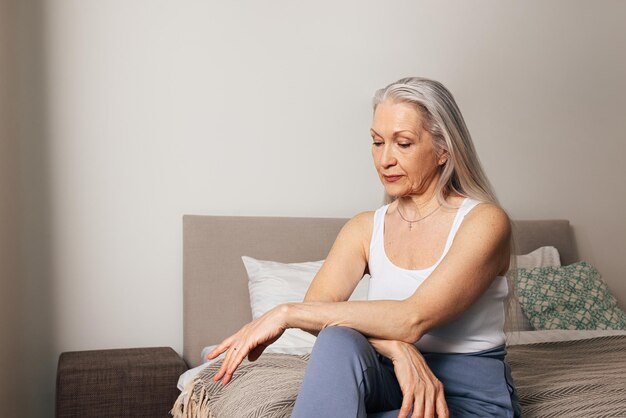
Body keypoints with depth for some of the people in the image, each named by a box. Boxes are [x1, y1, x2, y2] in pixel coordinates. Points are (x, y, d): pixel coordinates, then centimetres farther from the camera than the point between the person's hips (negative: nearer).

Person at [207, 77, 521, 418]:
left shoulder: (484, 222, -9)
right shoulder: (364, 229, 6)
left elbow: (414, 318, -23)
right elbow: (317, 305, -11)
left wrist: (286, 313, -24)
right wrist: (394, 347, -30)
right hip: (394, 383, 4)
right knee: (337, 340, -31)